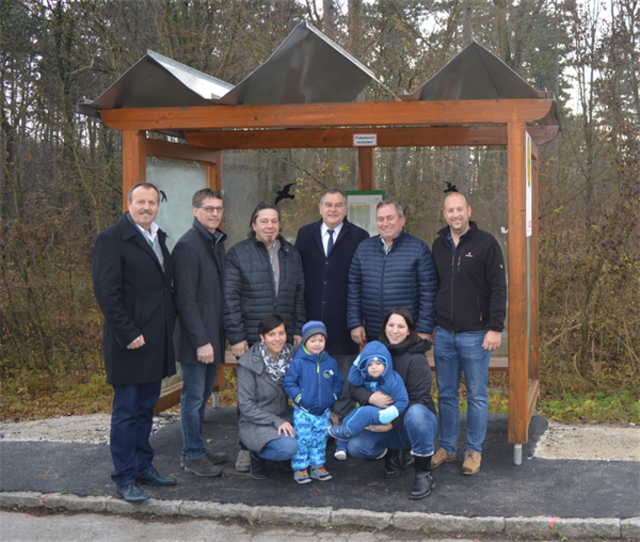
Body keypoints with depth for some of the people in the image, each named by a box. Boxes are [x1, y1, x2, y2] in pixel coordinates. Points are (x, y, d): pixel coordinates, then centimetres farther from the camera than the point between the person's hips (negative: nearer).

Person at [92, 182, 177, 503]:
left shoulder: (158, 238, 14)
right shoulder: (112, 239, -11)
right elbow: (105, 292, -16)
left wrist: (170, 325, 9)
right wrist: (128, 333, -19)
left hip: (156, 341, 8)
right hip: (130, 343, -8)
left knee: (146, 408, 16)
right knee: (126, 412, 1)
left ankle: (143, 467, 27)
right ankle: (125, 479, 9)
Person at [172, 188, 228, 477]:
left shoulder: (217, 242, 13)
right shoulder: (188, 245, -14)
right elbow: (185, 299, -17)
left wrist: (221, 334, 13)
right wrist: (201, 341, -19)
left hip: (212, 334, 8)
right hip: (196, 338, -8)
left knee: (202, 395, 15)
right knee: (193, 396, 1)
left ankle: (197, 449, 26)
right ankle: (193, 456, 11)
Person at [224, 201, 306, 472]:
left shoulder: (291, 254, 12)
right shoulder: (238, 253, -2)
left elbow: (299, 295, 16)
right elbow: (230, 298, -6)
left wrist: (298, 330, 9)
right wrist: (236, 337, -10)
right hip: (251, 339, -3)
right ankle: (247, 449, 15)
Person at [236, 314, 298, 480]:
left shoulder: (290, 354, -1)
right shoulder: (248, 363, -16)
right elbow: (246, 406, -16)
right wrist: (276, 422, -26)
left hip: (285, 417, 6)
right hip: (256, 423, -6)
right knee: (288, 448, -33)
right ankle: (258, 454, -1)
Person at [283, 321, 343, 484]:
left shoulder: (330, 362, 5)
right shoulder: (297, 362, -8)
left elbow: (337, 383, 13)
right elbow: (288, 383, -6)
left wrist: (333, 396, 0)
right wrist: (299, 397, -14)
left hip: (324, 412, 4)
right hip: (303, 412, -4)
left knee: (320, 440, 13)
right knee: (302, 440, -1)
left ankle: (317, 466, 26)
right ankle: (300, 469, 10)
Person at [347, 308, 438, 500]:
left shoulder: (417, 360, -15)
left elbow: (419, 400, -21)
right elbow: (354, 386, -3)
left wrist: (392, 423, -26)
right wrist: (371, 397, -25)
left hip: (416, 425, -4)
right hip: (384, 424, 4)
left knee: (415, 413, -40)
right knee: (356, 446, -21)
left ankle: (424, 475, -23)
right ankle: (392, 452, 13)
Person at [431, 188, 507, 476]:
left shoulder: (486, 243, -5)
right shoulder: (438, 245, 9)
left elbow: (498, 288, -7)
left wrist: (495, 328, -13)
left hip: (475, 334, -4)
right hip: (444, 334, 4)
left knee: (476, 395, 4)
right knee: (446, 394, 11)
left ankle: (474, 450, 16)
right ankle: (446, 447, 22)